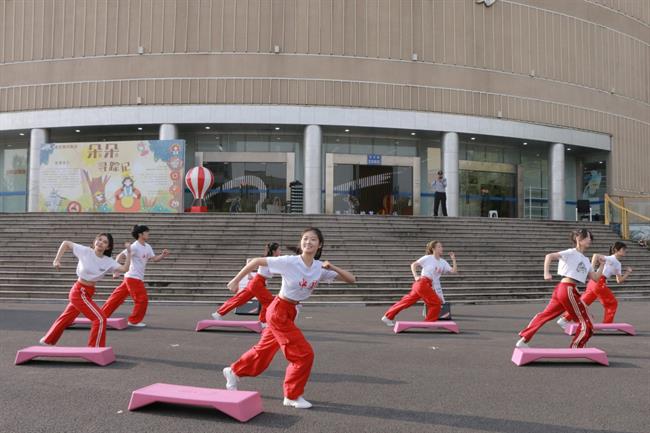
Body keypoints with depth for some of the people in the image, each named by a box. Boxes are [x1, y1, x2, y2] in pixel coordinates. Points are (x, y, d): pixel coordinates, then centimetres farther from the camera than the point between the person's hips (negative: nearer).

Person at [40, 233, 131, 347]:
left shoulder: (108, 261, -4)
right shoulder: (85, 251, -13)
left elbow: (124, 268, -15)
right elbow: (65, 243, -1)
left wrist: (128, 253, -20)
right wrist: (57, 260, -8)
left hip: (87, 293, 6)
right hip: (80, 292, -6)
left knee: (67, 318, 26)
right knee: (100, 319, -14)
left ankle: (48, 340, 48)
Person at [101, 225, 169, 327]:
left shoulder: (148, 247, 9)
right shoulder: (134, 247, -15)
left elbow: (154, 259, 8)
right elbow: (120, 256, -17)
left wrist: (163, 255, -11)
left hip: (137, 278, 8)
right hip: (133, 278, -8)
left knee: (118, 297, 13)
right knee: (143, 299, -4)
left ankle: (102, 315, 20)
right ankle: (134, 321, 8)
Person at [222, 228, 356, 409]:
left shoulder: (320, 268, -6)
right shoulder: (289, 262, -21)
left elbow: (351, 279, -6)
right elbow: (257, 261, -15)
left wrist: (333, 268, -22)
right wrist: (236, 280, -12)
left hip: (289, 312, 7)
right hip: (279, 311, -7)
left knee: (265, 350, 20)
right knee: (304, 353, -6)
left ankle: (234, 371, 42)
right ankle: (292, 396, 12)